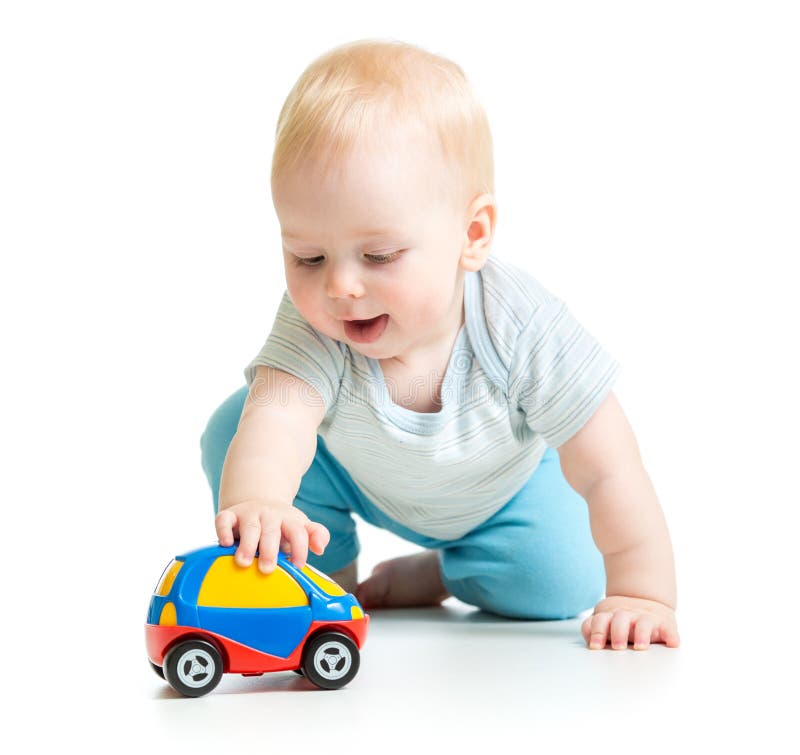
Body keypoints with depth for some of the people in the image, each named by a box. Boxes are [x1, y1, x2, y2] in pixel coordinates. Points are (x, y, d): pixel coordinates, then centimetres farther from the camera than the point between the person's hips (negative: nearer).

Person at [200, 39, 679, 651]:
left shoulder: (522, 327, -40)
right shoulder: (312, 328, -36)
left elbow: (608, 472, -34)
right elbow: (276, 418, -54)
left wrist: (641, 596, -35)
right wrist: (254, 502, -77)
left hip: (499, 487, 0)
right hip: (363, 478, 1)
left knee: (561, 584, -20)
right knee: (232, 431, -18)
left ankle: (434, 574, 8)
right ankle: (328, 573, 4)